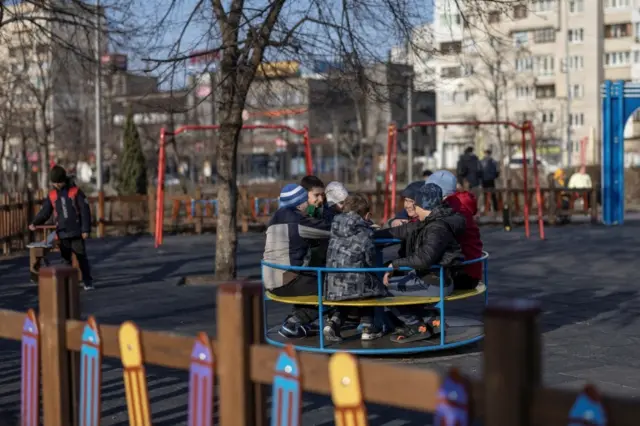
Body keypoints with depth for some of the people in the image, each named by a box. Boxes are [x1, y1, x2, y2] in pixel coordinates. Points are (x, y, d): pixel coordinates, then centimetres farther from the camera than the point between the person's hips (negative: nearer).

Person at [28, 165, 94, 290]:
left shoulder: (76, 192, -4)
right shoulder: (52, 195, 6)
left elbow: (85, 211, -6)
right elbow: (45, 212, 6)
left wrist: (86, 229, -11)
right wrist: (35, 223, -11)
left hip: (76, 231, -3)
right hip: (62, 233, 3)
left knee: (82, 257, 0)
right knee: (66, 259, 7)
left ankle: (88, 282, 8)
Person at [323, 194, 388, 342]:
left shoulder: (335, 231, 6)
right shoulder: (364, 233, -7)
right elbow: (370, 262, -4)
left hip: (334, 287, 3)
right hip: (356, 286, -3)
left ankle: (334, 322, 11)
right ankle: (367, 327, 24)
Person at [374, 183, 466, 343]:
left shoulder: (438, 228, -22)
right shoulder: (427, 223, 8)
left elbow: (424, 259, -33)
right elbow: (402, 231, 17)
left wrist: (395, 263, -24)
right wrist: (370, 234, 17)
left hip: (435, 284, -10)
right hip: (428, 277, 10)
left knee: (384, 286, -7)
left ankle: (417, 326, 5)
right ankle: (430, 320, 23)